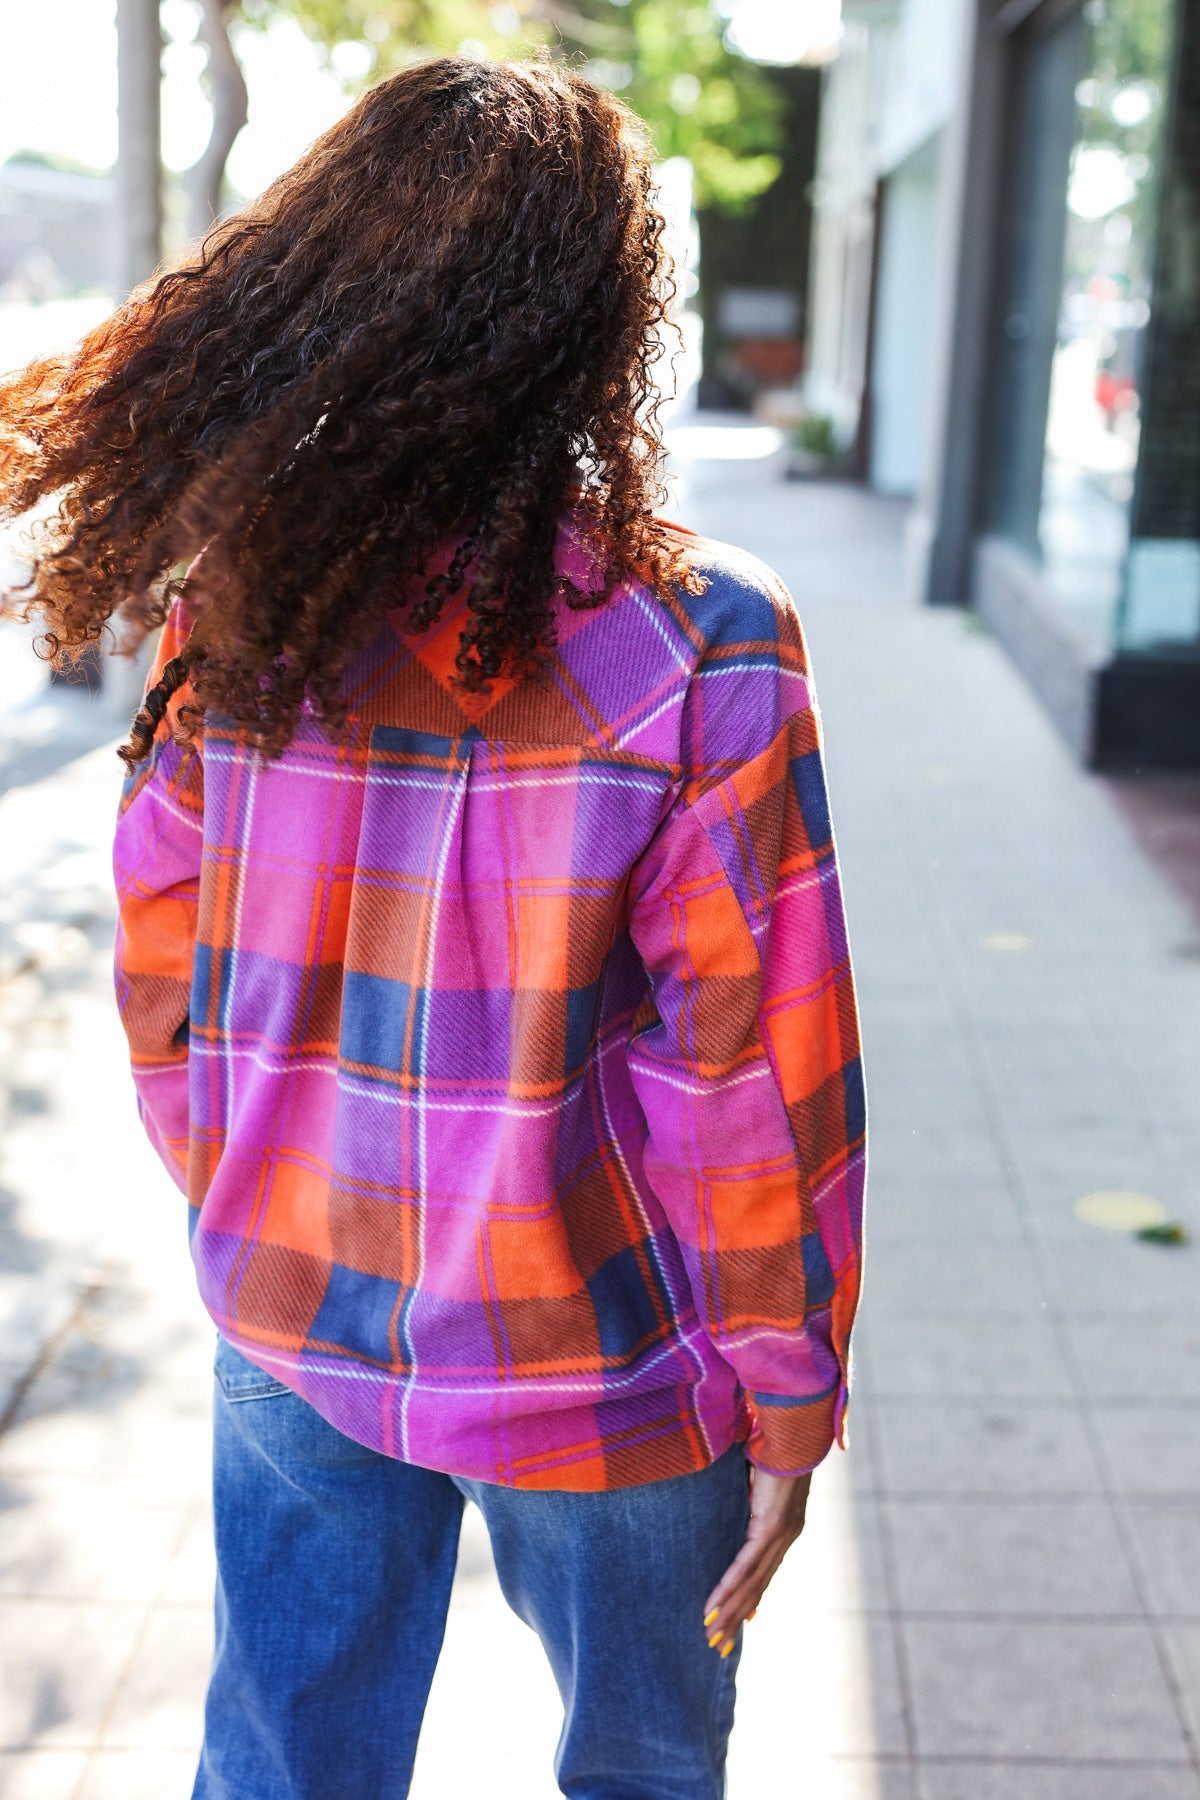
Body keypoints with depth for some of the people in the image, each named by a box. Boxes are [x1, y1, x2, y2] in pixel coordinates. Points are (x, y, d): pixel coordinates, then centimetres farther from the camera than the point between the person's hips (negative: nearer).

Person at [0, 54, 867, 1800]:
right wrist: (786, 1396, -4)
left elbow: (166, 992, 0)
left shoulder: (229, 612, -9)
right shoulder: (702, 651, -21)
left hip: (293, 1335, 4)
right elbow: (752, 1081, -17)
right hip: (597, 1378, -3)